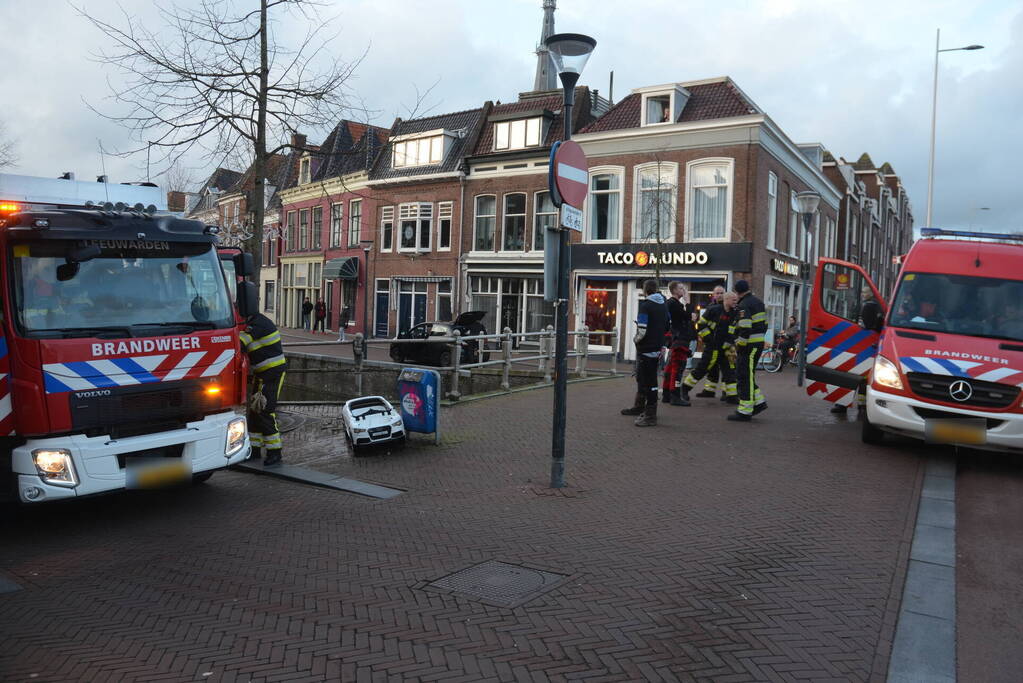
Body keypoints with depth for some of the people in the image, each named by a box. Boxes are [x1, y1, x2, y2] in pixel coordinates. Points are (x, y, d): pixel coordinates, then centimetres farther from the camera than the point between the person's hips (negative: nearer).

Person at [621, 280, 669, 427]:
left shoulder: (645, 306, -17)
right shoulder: (663, 305, 10)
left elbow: (642, 331, -22)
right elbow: (667, 327, 18)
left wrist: (635, 339, -2)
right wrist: (663, 345, 23)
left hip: (646, 349, -9)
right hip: (657, 347, 9)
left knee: (648, 382, -6)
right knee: (641, 377, 23)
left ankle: (650, 415, -3)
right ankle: (639, 407, 37)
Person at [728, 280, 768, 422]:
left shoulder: (743, 306, -16)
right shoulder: (758, 302, 16)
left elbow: (745, 329, -24)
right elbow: (764, 324, 20)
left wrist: (739, 346, -18)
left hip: (749, 346, -10)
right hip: (759, 343, 10)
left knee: (744, 378, -5)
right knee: (748, 376, 19)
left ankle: (745, 412, -3)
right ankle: (759, 402, 19)